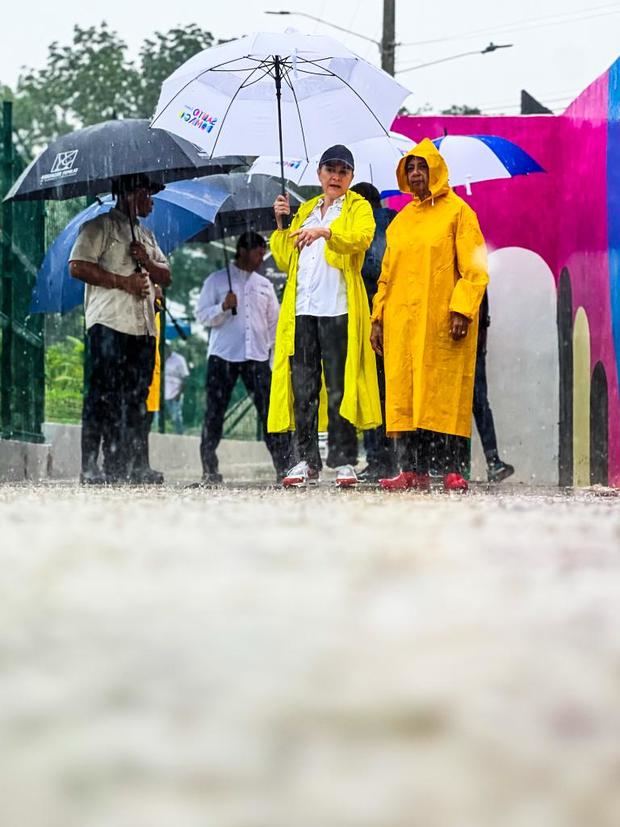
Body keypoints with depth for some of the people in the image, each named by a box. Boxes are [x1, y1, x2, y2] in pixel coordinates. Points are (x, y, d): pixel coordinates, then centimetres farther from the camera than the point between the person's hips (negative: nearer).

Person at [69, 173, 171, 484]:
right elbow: (78, 267, -10)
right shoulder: (100, 227, 1)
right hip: (110, 325, -8)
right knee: (104, 396, -11)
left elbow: (165, 277, 23)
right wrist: (122, 281, -13)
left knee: (136, 398, 3)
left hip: (143, 328, 8)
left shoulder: (146, 235, 26)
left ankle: (129, 465, 3)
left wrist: (146, 262, 1)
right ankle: (91, 467, -12)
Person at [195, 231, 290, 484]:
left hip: (256, 356, 3)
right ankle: (209, 470, -1)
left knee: (269, 410, -4)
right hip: (223, 357, -3)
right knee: (214, 413, -4)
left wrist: (272, 346, 10)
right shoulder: (216, 280, 5)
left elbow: (274, 320, 21)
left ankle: (283, 466, -6)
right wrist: (223, 307, -17)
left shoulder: (264, 284, 17)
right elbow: (202, 316, 0)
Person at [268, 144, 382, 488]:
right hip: (302, 308, 5)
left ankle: (343, 461, -3)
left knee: (339, 388, -6)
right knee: (303, 388, 1)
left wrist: (325, 231, -30)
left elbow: (361, 238, -15)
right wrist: (280, 224, 9)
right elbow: (285, 261, 22)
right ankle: (307, 462, 4)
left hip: (338, 309, -5)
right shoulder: (305, 211, 24)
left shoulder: (358, 207, 9)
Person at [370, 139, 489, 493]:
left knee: (446, 396, -8)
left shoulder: (457, 212, 2)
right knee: (404, 394, 1)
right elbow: (387, 274, 22)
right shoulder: (402, 220, 20)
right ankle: (413, 470, 2)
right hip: (402, 323, 6)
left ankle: (452, 470, -8)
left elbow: (475, 268, -5)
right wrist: (379, 317, 14)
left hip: (441, 323, -6)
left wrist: (462, 311, -15)